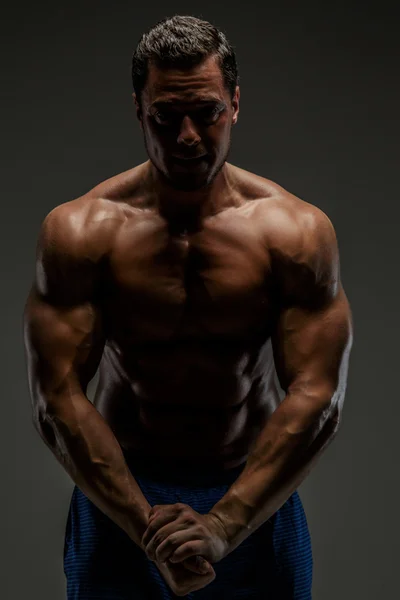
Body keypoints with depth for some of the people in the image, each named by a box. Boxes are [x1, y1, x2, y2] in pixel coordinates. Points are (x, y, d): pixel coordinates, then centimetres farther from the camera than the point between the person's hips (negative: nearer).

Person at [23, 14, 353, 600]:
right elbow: (58, 400, -14)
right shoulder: (78, 232, -11)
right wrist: (147, 526, -22)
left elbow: (316, 400, -15)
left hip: (254, 500, 1)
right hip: (117, 496, 0)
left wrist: (222, 526, -23)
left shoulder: (297, 232, -10)